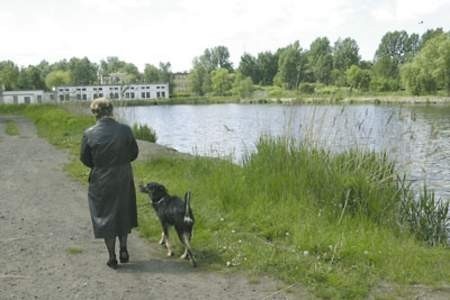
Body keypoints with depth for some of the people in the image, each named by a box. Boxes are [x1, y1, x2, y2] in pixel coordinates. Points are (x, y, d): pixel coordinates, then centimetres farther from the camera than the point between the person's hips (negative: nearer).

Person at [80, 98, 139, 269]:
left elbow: (84, 159, -4)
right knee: (123, 214, 23)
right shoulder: (125, 130, -12)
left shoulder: (89, 134, -13)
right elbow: (134, 153, -1)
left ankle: (112, 257, 19)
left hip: (101, 181, -1)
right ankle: (123, 249, 24)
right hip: (123, 179, 1)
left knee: (105, 217, 13)